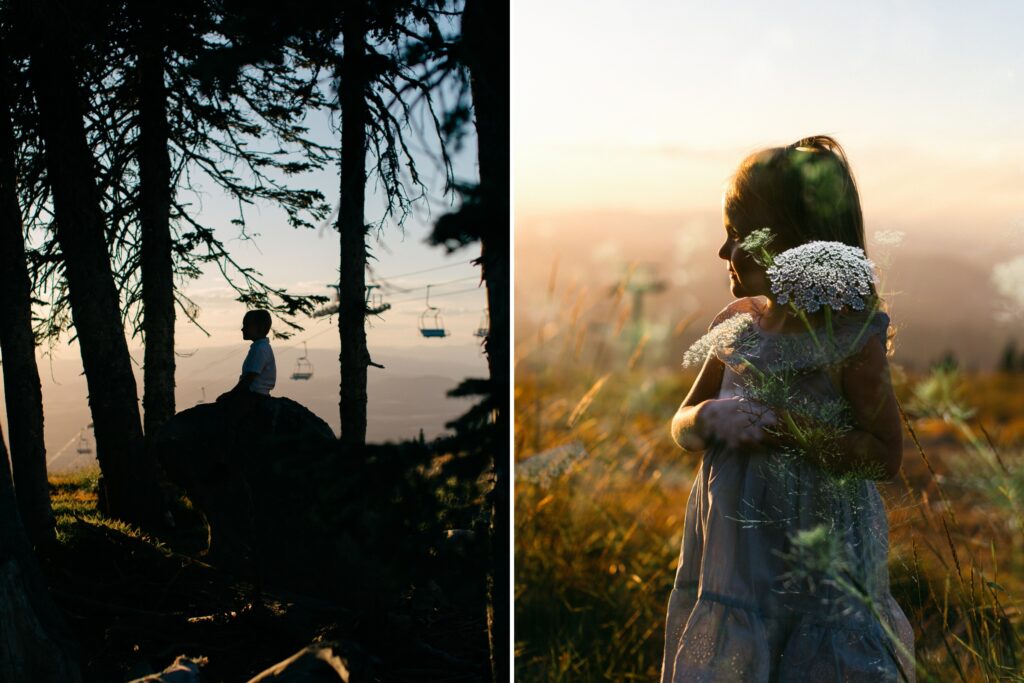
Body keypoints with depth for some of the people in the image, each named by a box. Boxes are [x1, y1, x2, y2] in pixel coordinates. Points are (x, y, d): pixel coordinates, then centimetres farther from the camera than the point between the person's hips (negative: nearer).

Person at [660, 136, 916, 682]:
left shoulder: (848, 337, -13)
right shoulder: (738, 324, 2)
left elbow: (886, 456, -13)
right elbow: (682, 425, 8)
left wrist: (786, 429, -22)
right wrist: (706, 419, -15)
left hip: (818, 558, -5)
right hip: (734, 549, 5)